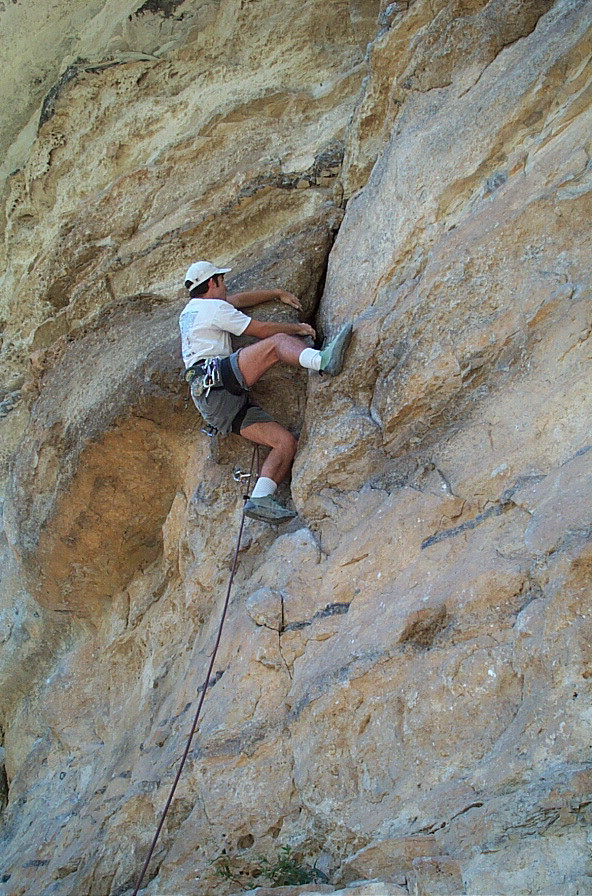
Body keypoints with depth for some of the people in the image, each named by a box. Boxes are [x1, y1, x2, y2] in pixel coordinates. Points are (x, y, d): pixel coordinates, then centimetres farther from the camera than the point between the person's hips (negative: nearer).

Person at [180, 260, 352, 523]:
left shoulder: (191, 309, 32)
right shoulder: (214, 307, 7)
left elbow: (239, 299, 44)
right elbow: (261, 330, 5)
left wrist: (278, 293, 43)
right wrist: (298, 329, 19)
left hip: (221, 409, 8)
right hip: (215, 379, -8)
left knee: (287, 442, -2)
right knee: (277, 342, -22)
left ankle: (260, 498, -16)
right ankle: (322, 360, -50)